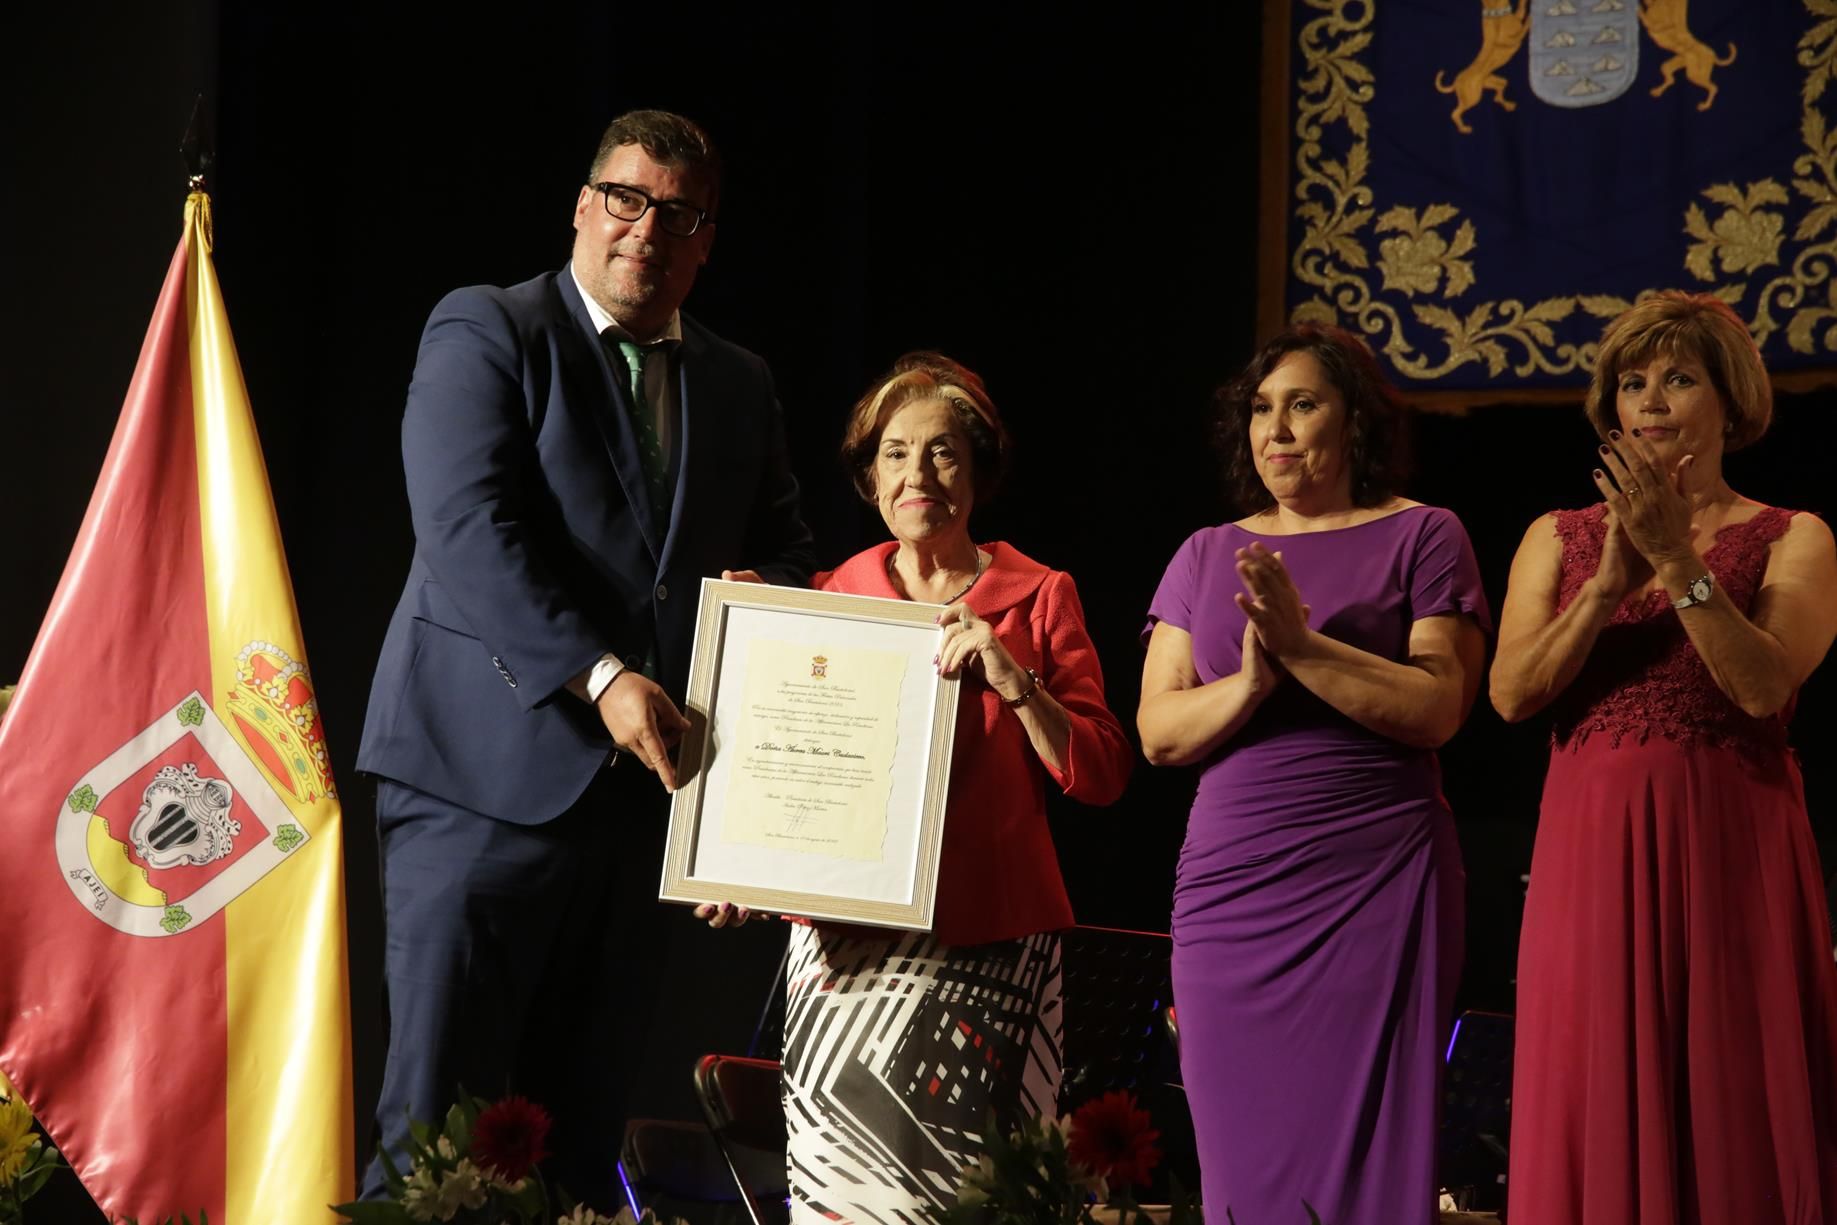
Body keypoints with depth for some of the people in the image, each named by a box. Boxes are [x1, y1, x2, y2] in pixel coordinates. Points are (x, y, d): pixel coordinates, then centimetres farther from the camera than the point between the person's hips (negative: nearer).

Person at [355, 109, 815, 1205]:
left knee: (584, 1119, 7)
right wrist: (601, 679, -19)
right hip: (492, 775, -5)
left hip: (643, 779, 6)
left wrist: (762, 589, 0)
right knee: (437, 1108, -7)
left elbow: (786, 544, 25)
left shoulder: (739, 385, 18)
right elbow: (469, 532, -12)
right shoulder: (486, 332, 0)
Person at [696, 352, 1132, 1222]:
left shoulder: (1039, 597, 6)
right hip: (848, 941, 2)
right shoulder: (833, 596, 11)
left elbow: (1101, 775, -1)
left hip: (985, 946, -2)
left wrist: (1012, 680, -13)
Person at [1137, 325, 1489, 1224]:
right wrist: (1249, 683, -12)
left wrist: (1302, 646, -17)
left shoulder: (1420, 537, 3)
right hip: (1231, 882, 4)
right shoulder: (1207, 555, 14)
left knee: (1365, 1147, -5)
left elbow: (1438, 708, -8)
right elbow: (1158, 732, 7)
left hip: (1376, 878, -4)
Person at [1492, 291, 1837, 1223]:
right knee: (1595, 1120, 2)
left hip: (1732, 850, -2)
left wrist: (1678, 565, -18)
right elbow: (1511, 693, -1)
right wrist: (1608, 585, -13)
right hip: (1592, 849, 2)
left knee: (1734, 1117, -1)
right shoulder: (1558, 538, 12)